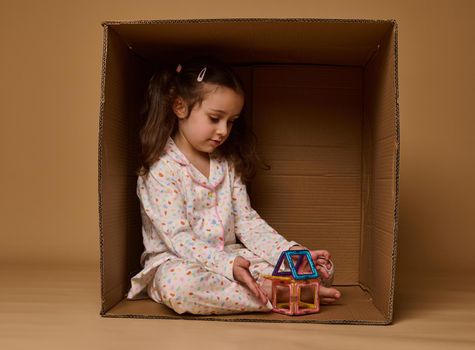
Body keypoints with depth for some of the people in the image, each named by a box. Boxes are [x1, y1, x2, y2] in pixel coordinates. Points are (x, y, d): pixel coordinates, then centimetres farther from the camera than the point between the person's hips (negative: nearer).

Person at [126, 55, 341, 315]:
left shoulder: (227, 165, 9)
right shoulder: (160, 169, -12)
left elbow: (247, 220, 6)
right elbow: (177, 238, -19)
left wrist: (292, 253, -8)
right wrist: (228, 265, -32)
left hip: (230, 257, 5)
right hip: (176, 262, -4)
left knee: (321, 268, -7)